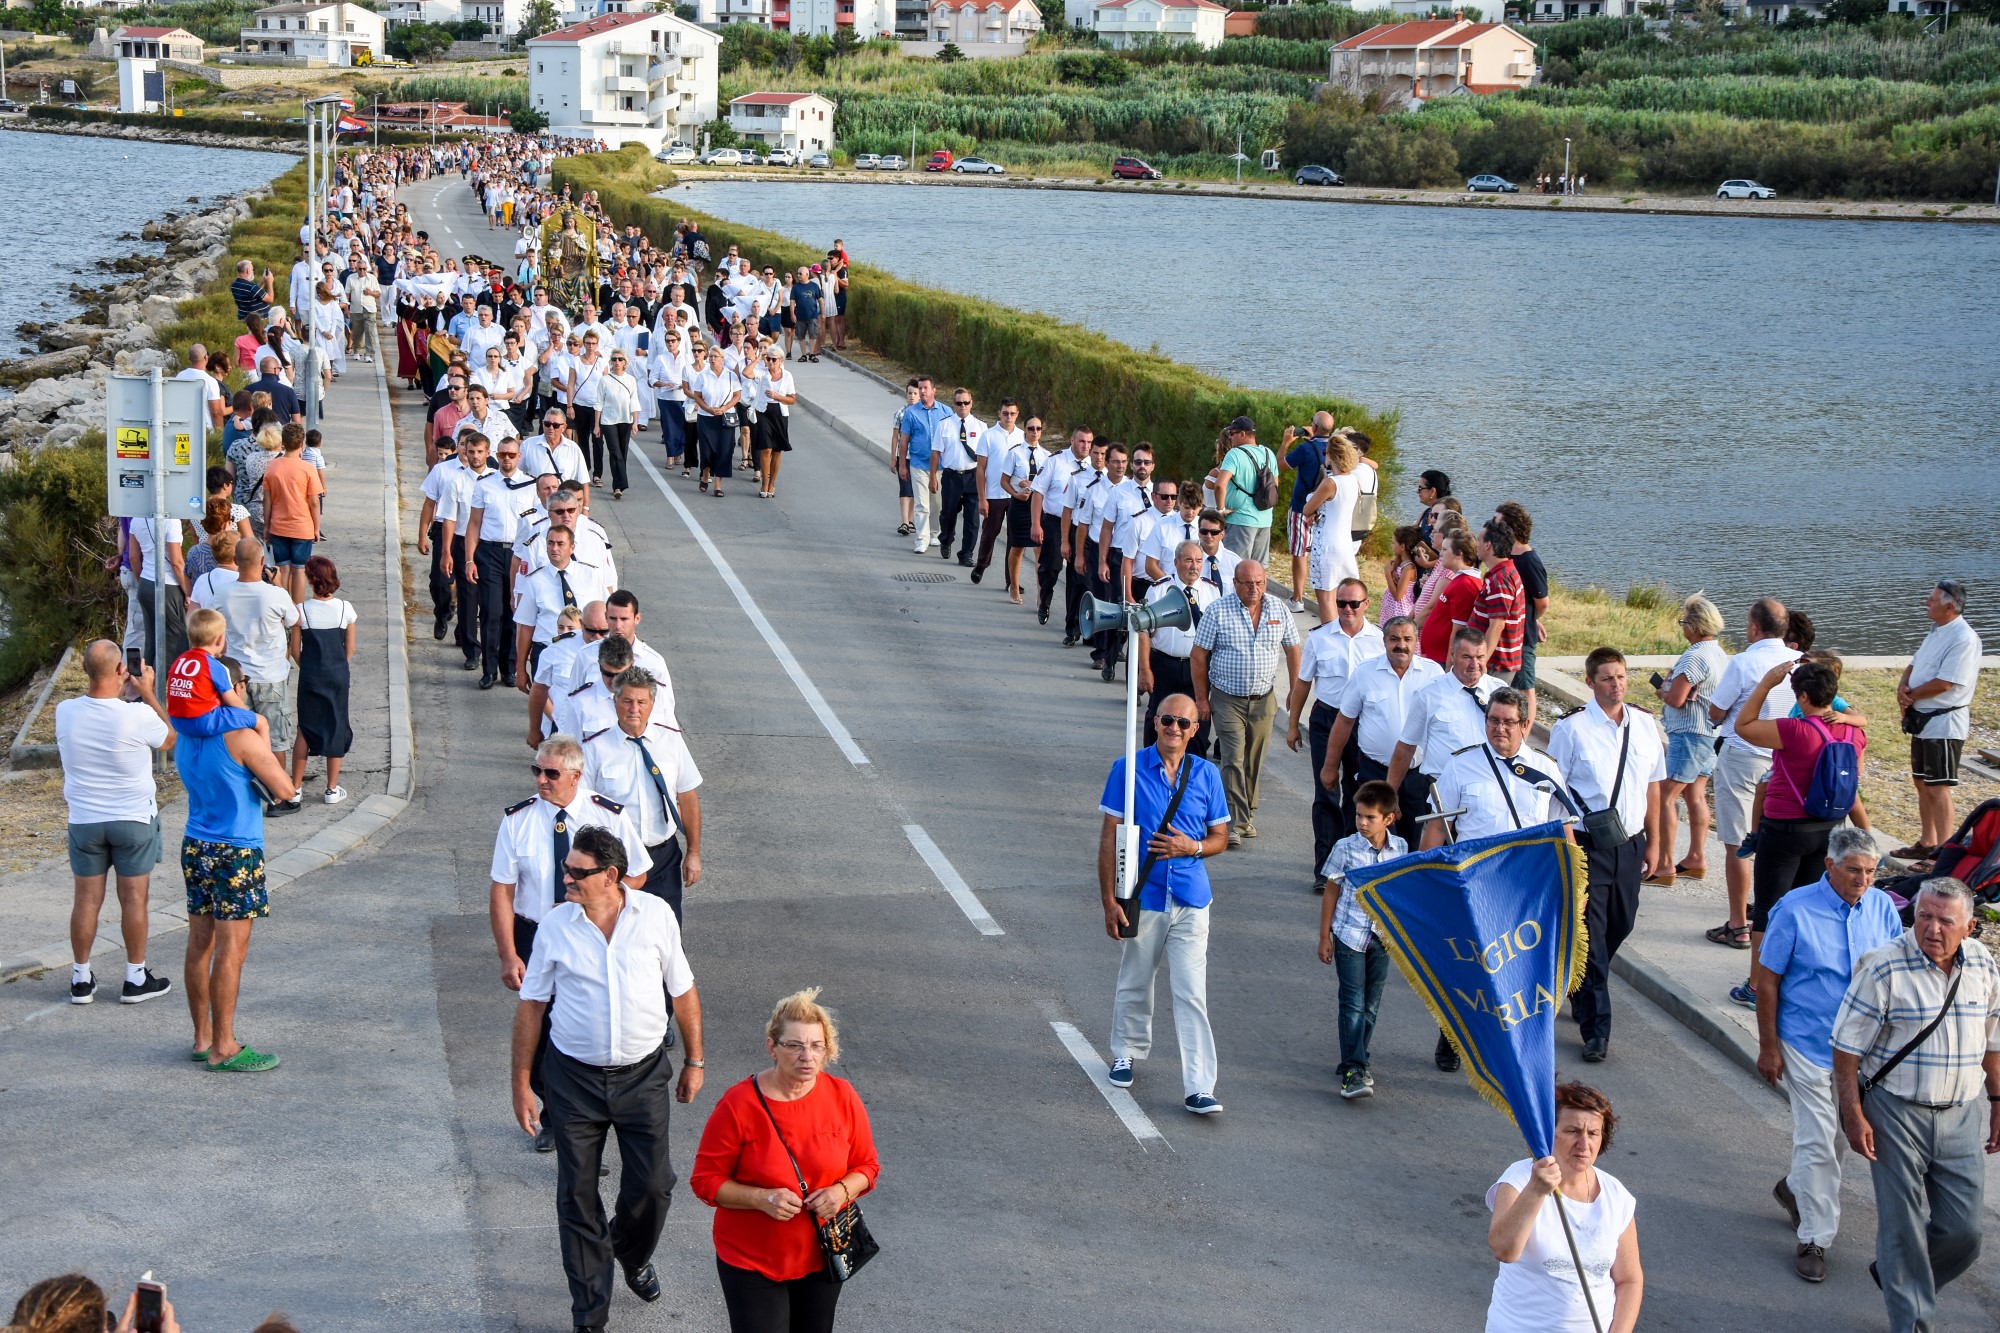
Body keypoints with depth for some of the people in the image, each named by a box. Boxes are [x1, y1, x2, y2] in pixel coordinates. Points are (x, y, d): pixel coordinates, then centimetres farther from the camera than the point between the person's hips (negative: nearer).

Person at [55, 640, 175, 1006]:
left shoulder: (65, 712, -11)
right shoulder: (137, 716, -21)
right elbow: (170, 740, 1)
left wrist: (117, 690, 14)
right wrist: (147, 693, 4)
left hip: (83, 821, 3)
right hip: (133, 821, -3)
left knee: (86, 899, 11)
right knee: (134, 898, 7)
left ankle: (81, 979, 19)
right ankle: (136, 979, 16)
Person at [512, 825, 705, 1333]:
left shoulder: (655, 916, -7)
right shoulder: (556, 925, -6)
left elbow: (683, 991, 4)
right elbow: (531, 1006, 1)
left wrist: (694, 1062, 8)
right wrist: (521, 1083, 1)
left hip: (644, 1074, 0)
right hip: (574, 1077, 0)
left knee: (652, 1185, 5)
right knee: (578, 1196, 5)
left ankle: (633, 1254, 40)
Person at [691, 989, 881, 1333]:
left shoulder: (843, 1097, -7)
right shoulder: (738, 1105, -17)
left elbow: (867, 1165, 4)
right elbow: (705, 1181, -12)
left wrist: (842, 1191, -17)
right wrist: (762, 1199, -26)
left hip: (822, 1255, 3)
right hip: (751, 1262, -3)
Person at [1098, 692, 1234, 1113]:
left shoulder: (1206, 774, 2)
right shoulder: (1128, 769, -4)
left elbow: (1220, 837, 10)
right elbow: (1109, 837, -4)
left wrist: (1193, 847, -12)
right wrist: (1109, 901, -8)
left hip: (1190, 901, 1)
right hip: (1142, 899, -1)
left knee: (1191, 994, -5)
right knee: (1135, 984, 16)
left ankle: (1198, 1088, -6)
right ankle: (1126, 1054, 40)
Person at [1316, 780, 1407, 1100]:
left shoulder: (1400, 848, 1)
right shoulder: (1346, 848, -8)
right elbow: (1331, 893, -1)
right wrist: (1325, 937, 0)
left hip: (1382, 938, 4)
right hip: (1349, 936, -3)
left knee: (1371, 1006, 9)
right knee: (1353, 1004, -8)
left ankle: (1354, 1063, 21)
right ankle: (1353, 1071, -10)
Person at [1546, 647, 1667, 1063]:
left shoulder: (1645, 725, 4)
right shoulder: (1571, 729, -10)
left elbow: (1652, 785, 11)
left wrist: (1653, 842, 12)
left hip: (1630, 843, 5)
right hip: (1587, 846, -5)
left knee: (1620, 925, 16)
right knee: (1590, 935, -3)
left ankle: (1582, 991, 42)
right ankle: (1595, 1029, 5)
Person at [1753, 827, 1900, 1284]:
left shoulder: (1882, 908, -2)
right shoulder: (1795, 910, -13)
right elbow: (1767, 980, -8)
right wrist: (1768, 1047, -8)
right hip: (1808, 1045, -4)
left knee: (1843, 1131, 16)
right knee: (1817, 1141, -4)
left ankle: (1795, 1189, 43)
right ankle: (1814, 1238, 7)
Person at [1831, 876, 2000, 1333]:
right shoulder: (1884, 967, -14)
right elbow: (1847, 1047, -10)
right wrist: (1853, 1115, -12)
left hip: (1962, 1115, 4)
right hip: (1897, 1111, -4)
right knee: (1903, 1223, 2)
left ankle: (1896, 1276, 32)